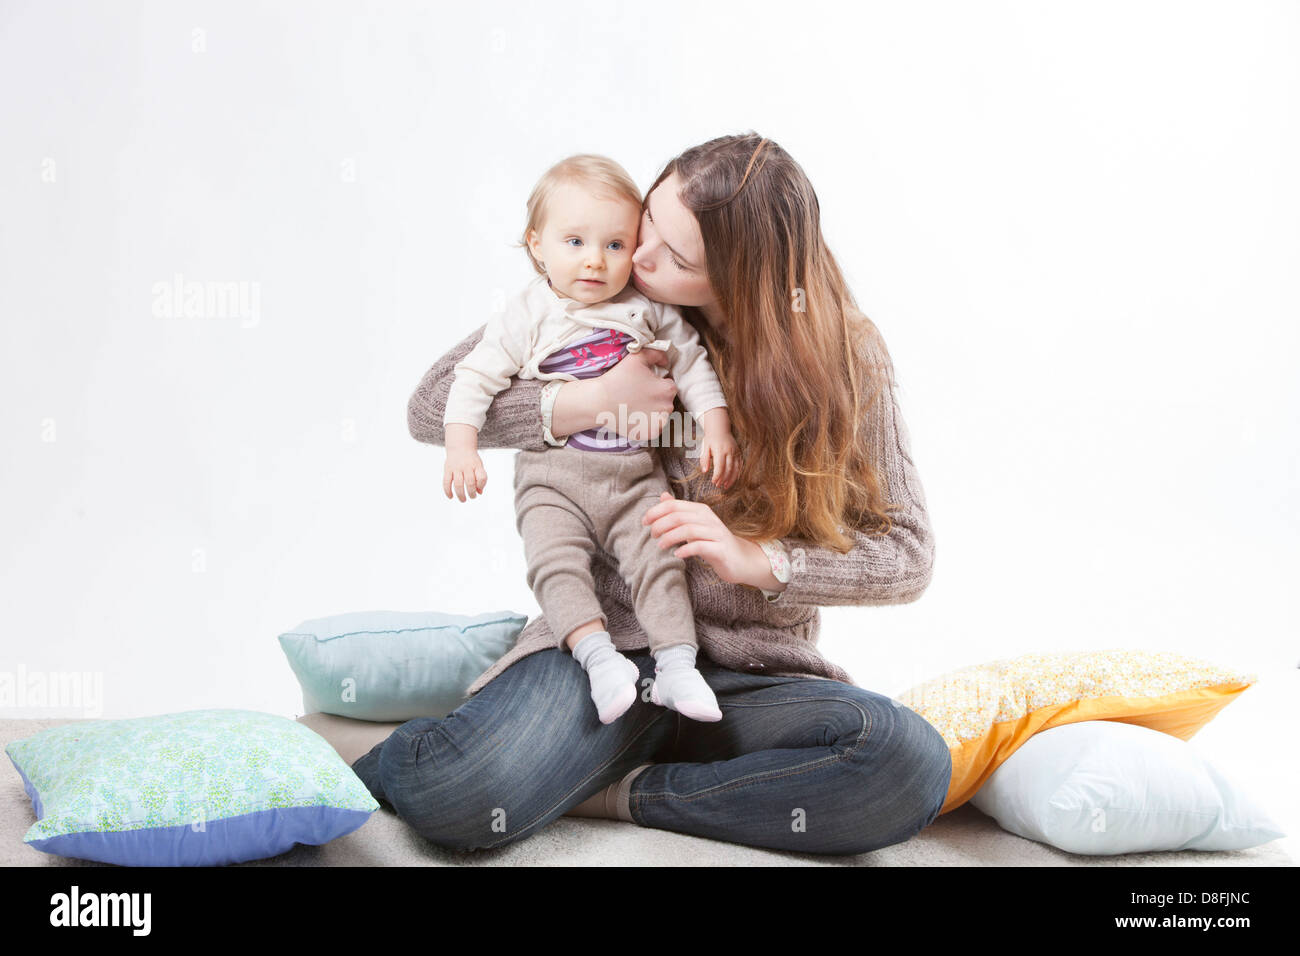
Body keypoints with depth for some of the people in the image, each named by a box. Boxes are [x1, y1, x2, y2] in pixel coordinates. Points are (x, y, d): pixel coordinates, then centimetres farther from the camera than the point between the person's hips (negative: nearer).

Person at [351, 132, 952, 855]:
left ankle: (621, 795, -14)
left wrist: (756, 557, -18)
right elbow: (434, 407, 0)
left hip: (760, 673, 2)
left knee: (911, 765, -31)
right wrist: (595, 400, -14)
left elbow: (908, 553, -2)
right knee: (458, 800, -31)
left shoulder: (844, 356, -2)